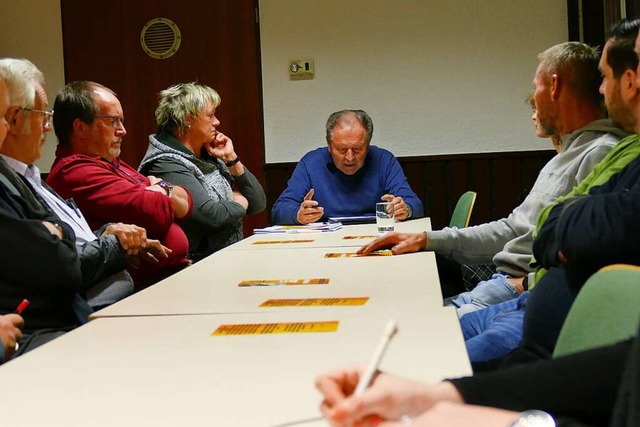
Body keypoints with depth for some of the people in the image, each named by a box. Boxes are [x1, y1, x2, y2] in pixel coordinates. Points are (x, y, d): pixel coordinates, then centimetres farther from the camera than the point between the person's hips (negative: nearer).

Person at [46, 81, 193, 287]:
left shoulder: (113, 165, 19)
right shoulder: (77, 172, -13)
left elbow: (186, 202, 16)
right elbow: (155, 212, -22)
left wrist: (161, 191, -6)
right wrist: (169, 193, 1)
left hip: (177, 268, 10)